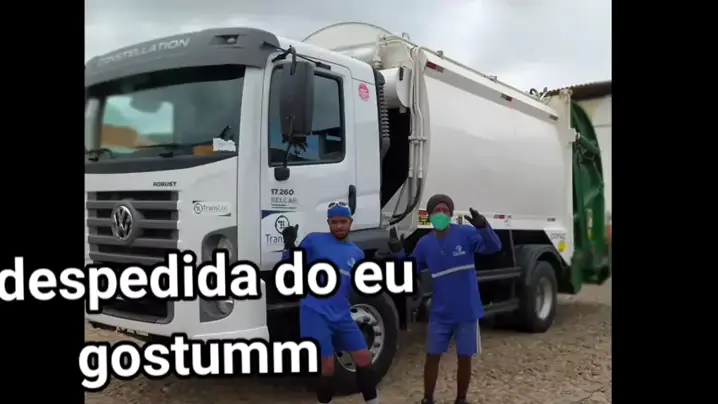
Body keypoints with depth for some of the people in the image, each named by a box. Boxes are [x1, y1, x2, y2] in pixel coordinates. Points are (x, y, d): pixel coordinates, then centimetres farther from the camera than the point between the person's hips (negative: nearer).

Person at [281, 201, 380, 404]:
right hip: (315, 314, -5)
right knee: (326, 367, -4)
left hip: (342, 316, 5)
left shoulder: (357, 253, 12)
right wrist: (289, 245, -14)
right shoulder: (314, 240, -1)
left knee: (364, 359, 6)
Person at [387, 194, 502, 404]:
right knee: (432, 356, 8)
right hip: (440, 313, 2)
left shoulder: (466, 233, -10)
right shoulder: (425, 243, 0)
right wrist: (398, 252, -12)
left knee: (464, 358, 10)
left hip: (467, 312, -2)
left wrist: (483, 227, -40)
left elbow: (494, 247, -21)